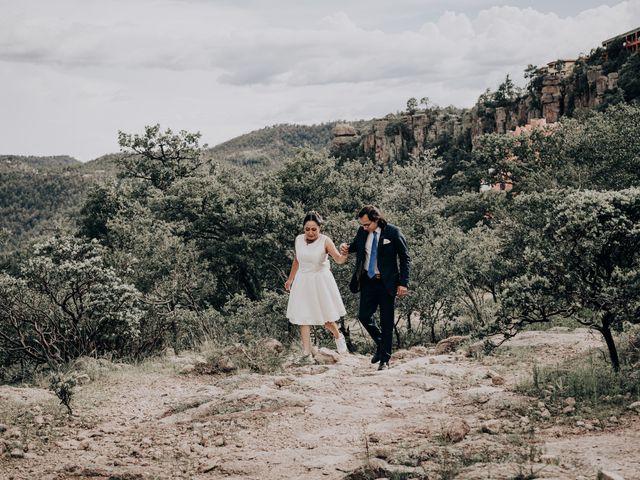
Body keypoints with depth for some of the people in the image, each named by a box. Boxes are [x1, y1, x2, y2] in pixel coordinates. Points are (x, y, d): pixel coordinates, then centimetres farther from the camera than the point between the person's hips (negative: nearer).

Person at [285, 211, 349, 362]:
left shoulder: (325, 241, -14)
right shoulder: (299, 239, -2)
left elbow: (338, 259, -27)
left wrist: (344, 255, -50)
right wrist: (290, 279, 23)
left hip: (321, 281, -3)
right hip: (303, 281, 3)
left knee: (326, 317, 3)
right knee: (303, 319, -3)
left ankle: (338, 336, 35)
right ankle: (307, 353, 1)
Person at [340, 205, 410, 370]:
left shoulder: (393, 232, -12)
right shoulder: (362, 232, 0)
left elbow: (405, 258, -6)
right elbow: (356, 245, 22)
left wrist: (403, 283, -12)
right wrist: (346, 248, -3)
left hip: (386, 283, -4)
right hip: (368, 281, 4)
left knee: (387, 322, 2)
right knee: (364, 316, 3)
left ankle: (384, 360, 10)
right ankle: (380, 343, 30)